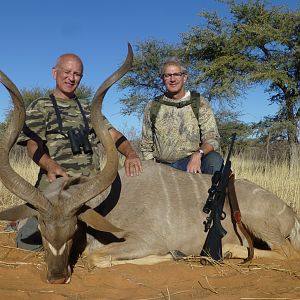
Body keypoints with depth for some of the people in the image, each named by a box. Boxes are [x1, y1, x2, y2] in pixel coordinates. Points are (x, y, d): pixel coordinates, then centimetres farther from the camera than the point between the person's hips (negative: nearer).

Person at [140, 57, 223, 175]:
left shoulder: (200, 103, 4)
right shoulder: (152, 107, 10)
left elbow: (212, 138, -4)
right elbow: (146, 146, 15)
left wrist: (198, 154, -25)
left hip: (194, 163, -1)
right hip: (163, 166, 1)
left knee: (214, 159, -31)